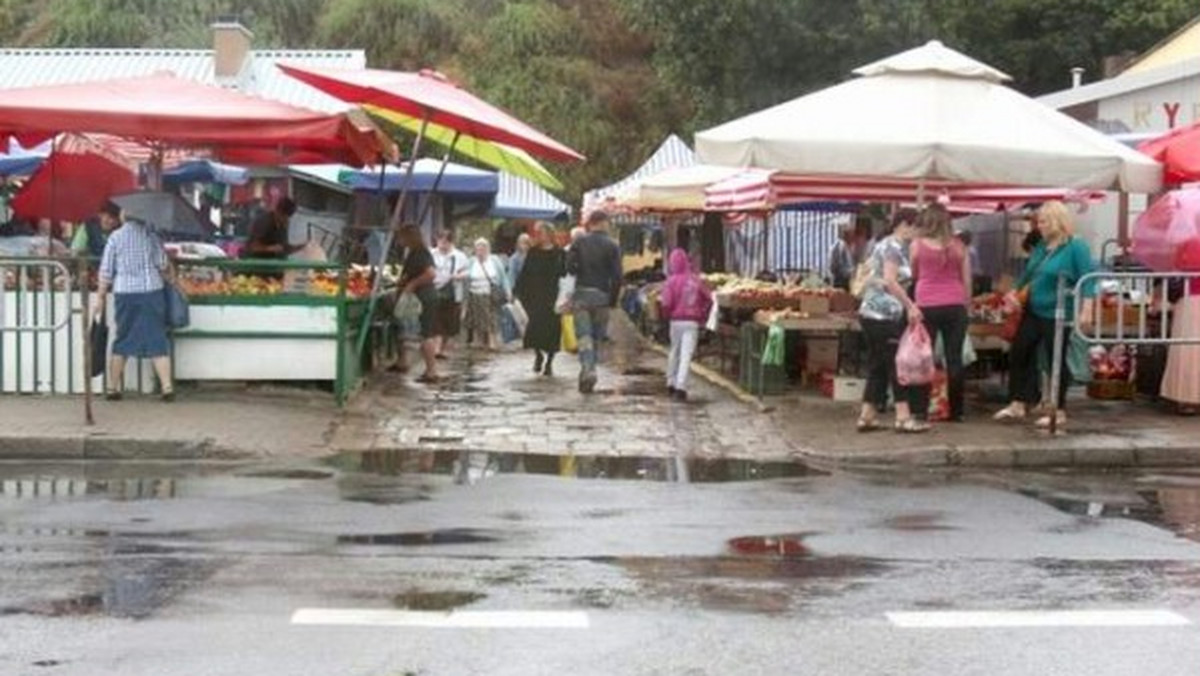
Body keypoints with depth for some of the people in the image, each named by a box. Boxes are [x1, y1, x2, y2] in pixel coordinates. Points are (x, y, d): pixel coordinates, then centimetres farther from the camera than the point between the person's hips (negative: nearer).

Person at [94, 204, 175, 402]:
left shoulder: (116, 237, -3)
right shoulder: (151, 235, 0)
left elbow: (106, 271, -1)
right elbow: (163, 265, 1)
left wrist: (100, 296, 6)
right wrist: (170, 279, 20)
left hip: (125, 293, 0)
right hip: (152, 291, 0)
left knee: (122, 341, 11)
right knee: (157, 339, 2)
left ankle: (114, 388, 15)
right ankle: (167, 387, -5)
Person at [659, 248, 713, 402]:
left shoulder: (672, 280, -8)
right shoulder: (697, 280, 1)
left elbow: (666, 303, -12)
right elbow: (708, 299, 4)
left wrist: (666, 316, 8)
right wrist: (703, 317, 14)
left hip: (676, 320, 0)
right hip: (693, 322, 0)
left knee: (674, 351, 19)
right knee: (687, 355, -3)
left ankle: (671, 384, 26)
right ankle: (680, 387, -13)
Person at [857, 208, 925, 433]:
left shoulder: (885, 245, 19)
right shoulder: (894, 246, -11)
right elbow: (890, 281, -21)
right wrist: (911, 306, -19)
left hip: (872, 312, 10)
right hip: (884, 315, -10)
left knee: (877, 366, 11)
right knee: (897, 364, -6)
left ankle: (867, 416, 12)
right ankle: (903, 417, -5)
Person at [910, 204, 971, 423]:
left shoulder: (917, 245, 1)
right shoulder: (958, 246, 6)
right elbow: (967, 281, 8)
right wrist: (965, 305, 17)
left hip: (927, 306, -2)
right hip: (955, 306, 2)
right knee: (954, 358, 5)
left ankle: (921, 410, 3)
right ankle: (956, 411, 7)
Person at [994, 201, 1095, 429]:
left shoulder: (1076, 247, -10)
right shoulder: (1041, 247, 11)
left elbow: (1087, 281, -15)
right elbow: (1028, 275, 23)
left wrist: (1086, 311, -23)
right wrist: (1015, 292, 8)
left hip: (1057, 315, -8)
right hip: (1033, 312, 8)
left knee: (1056, 361, 1)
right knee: (1019, 353, 7)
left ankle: (1059, 412, 12)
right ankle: (1018, 405, 16)